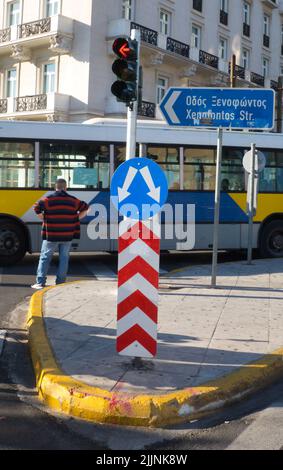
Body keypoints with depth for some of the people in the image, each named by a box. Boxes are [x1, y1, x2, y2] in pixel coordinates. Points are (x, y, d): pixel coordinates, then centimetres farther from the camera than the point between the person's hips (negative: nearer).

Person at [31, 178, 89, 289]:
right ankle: (60, 282, 12)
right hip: (67, 236, 2)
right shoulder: (73, 200, 3)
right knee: (64, 259, 11)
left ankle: (40, 282, 2)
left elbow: (37, 207, -12)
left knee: (45, 257, 6)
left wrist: (44, 219, 0)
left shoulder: (49, 199, -5)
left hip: (51, 235, -2)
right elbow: (85, 208, 10)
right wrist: (76, 219, 12)